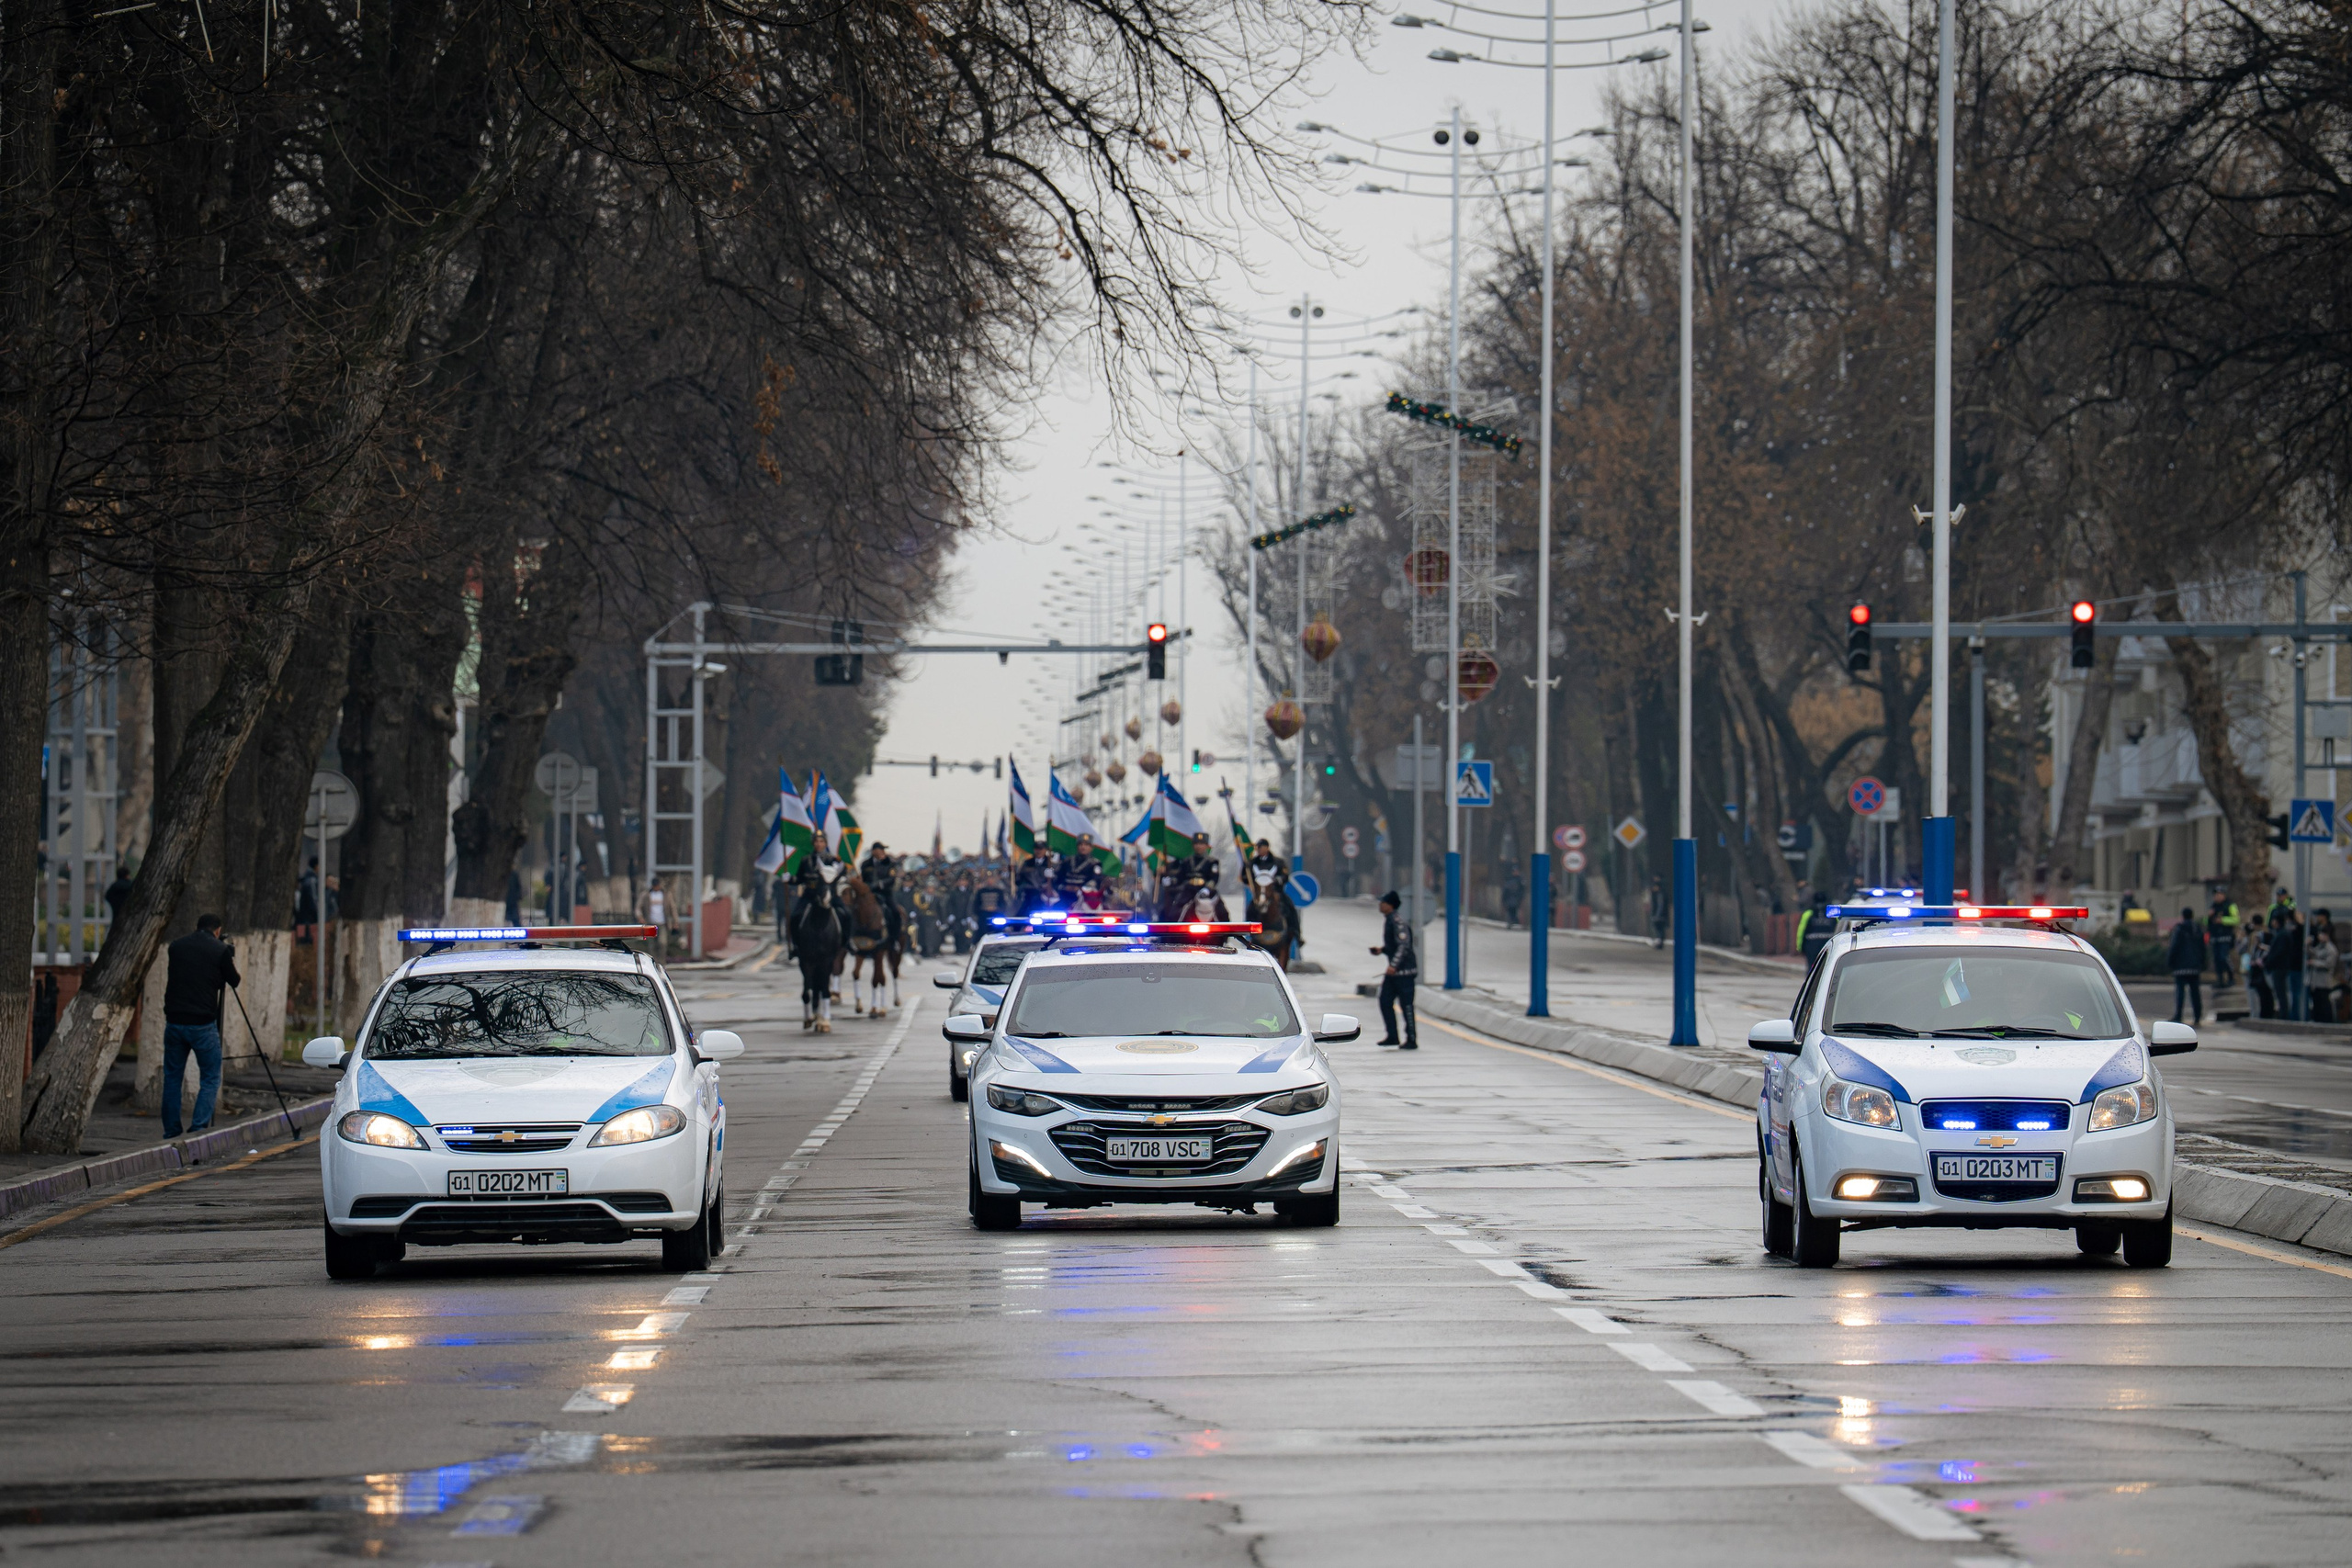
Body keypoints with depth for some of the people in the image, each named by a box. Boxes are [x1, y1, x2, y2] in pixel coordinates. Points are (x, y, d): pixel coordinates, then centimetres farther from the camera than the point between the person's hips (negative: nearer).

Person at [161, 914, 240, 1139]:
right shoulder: (220, 950, -3)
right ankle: (199, 1127, -10)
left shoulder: (176, 947, 8)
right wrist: (231, 958, 30)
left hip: (174, 1021, 3)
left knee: (172, 1078, 14)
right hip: (203, 1025, -3)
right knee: (210, 1078, 5)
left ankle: (171, 1134, 14)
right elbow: (233, 981, 9)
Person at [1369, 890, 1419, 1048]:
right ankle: (1392, 1036, 14)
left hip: (1404, 970, -10)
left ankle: (1412, 1040, 0)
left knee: (1406, 1005, -5)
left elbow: (1404, 945, -23)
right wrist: (1381, 950, 10)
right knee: (1385, 1001, 9)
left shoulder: (1398, 922, -16)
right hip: (1393, 971, 10)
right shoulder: (1388, 921, 14)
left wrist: (1393, 966, -27)